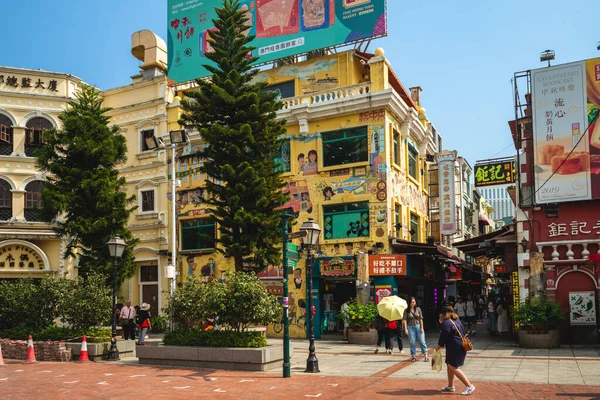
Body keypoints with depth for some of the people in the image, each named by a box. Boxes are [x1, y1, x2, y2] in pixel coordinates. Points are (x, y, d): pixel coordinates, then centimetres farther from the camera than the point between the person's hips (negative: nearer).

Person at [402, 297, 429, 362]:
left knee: (422, 341, 0)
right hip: (410, 327, 0)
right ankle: (414, 356, 12)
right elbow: (404, 320, -4)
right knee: (412, 342, 3)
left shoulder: (418, 309, 3)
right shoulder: (406, 311, -1)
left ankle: (425, 356, 5)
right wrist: (405, 329, -12)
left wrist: (422, 327, -3)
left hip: (418, 326, 1)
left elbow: (421, 319, 3)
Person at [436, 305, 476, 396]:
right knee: (449, 366, 17)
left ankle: (469, 386, -9)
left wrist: (438, 346, 4)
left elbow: (443, 337, -14)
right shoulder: (457, 320, 13)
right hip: (460, 346, 10)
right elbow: (462, 332, 21)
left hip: (455, 348, -10)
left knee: (453, 367, -9)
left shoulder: (446, 323, -17)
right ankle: (450, 386, 26)